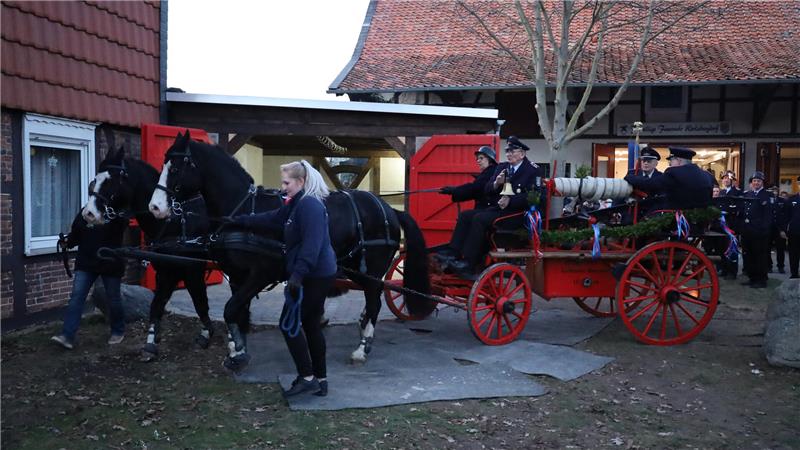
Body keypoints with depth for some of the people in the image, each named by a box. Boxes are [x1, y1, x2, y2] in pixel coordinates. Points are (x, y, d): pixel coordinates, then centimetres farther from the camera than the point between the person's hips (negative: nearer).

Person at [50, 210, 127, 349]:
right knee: (76, 296, -8)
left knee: (114, 299, 10)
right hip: (86, 264, 3)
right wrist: (67, 243, -6)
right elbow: (75, 235, 11)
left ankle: (118, 332, 31)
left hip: (110, 264, -3)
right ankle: (67, 336, -9)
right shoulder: (84, 213, 5)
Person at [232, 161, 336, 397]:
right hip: (316, 276, 10)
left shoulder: (310, 205, -17)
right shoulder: (297, 204, 15)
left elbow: (311, 245, -27)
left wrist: (298, 275, -31)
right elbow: (270, 219, 25)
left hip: (314, 277, -10)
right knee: (311, 325, 13)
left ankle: (307, 378, 1)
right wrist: (239, 221, 27)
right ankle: (320, 380, 20)